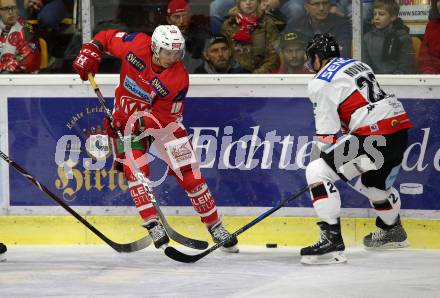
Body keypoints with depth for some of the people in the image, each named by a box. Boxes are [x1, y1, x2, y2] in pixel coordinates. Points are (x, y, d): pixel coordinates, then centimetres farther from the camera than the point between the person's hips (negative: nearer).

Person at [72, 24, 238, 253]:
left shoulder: (179, 79, -27)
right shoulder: (136, 45, -23)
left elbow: (164, 117, -23)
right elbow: (107, 37, -5)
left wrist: (139, 122, -32)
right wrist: (90, 52, -19)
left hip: (161, 119, -1)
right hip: (126, 114, 1)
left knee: (189, 173, -5)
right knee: (135, 168, -18)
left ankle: (215, 226, 7)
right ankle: (152, 224, -11)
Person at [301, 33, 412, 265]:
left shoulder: (321, 83, -2)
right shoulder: (356, 65, 24)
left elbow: (328, 132, -5)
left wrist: (327, 156, 13)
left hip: (374, 133, -9)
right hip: (400, 127, 9)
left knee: (317, 171, -7)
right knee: (373, 180, 35)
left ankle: (332, 241, -18)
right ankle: (393, 231, 57)